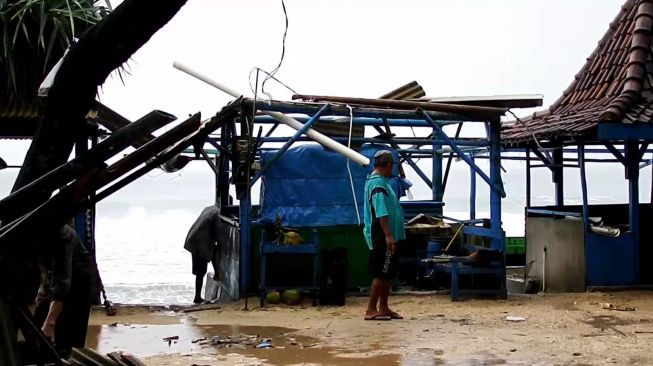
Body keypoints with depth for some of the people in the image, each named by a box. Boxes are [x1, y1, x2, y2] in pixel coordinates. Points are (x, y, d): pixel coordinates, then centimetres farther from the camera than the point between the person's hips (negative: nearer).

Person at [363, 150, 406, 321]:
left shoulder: (377, 181, 17)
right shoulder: (378, 183, -16)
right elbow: (381, 213, -24)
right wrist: (388, 235, -28)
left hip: (386, 237, 10)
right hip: (383, 237, -10)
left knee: (388, 274, 13)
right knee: (381, 274, -7)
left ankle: (383, 308, 18)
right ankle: (371, 310, -3)